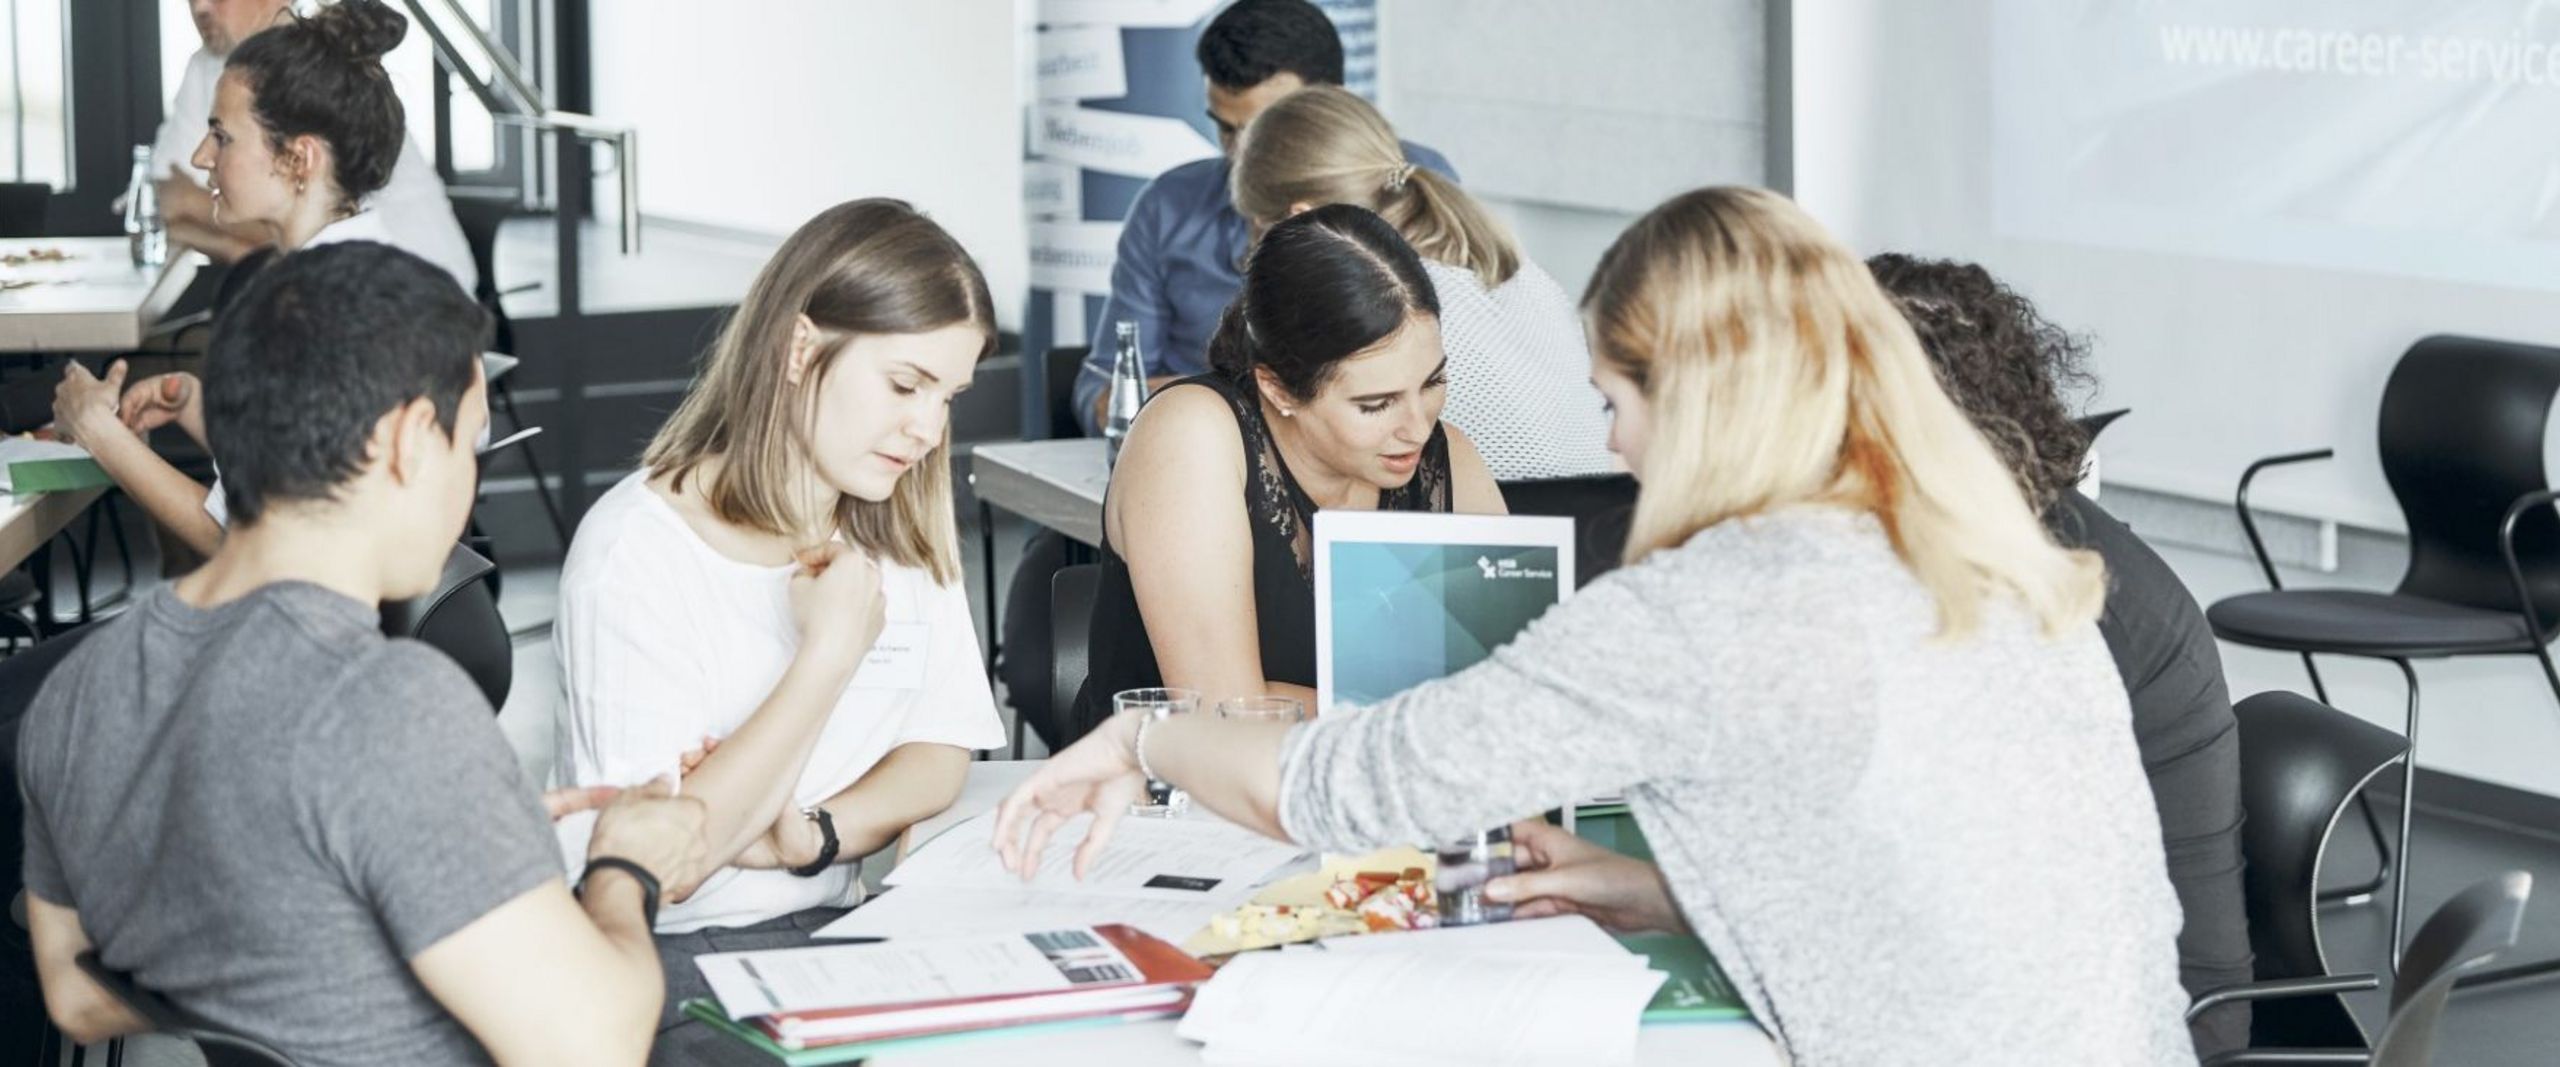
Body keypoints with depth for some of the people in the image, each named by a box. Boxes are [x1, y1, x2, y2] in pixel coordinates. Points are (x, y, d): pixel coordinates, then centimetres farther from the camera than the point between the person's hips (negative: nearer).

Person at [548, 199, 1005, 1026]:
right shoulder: (635, 548, -15)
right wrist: (830, 656, -18)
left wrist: (811, 837, -15)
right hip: (671, 952, -7)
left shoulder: (903, 528, 8)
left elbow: (941, 753, 5)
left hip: (840, 924, 7)